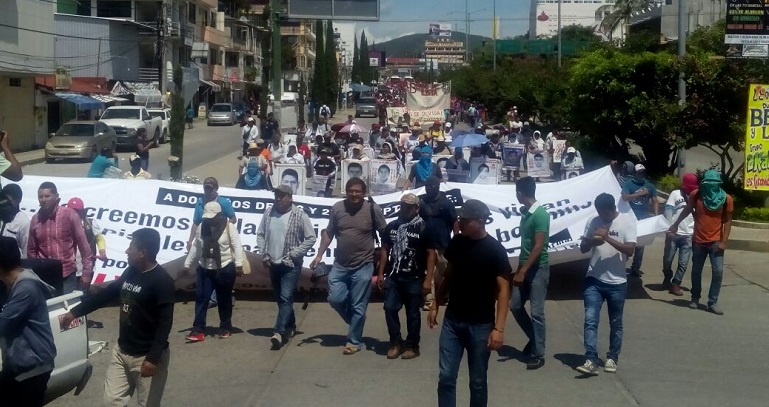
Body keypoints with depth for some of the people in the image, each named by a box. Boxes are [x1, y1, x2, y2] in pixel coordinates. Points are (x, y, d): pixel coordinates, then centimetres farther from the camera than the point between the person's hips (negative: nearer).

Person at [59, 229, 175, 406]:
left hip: (147, 356, -8)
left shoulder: (162, 281, -17)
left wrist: (153, 358, -25)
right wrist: (74, 312, 18)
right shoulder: (130, 272, 7)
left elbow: (165, 323, -21)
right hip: (122, 351, 8)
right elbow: (106, 294, 18)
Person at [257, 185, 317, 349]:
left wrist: (294, 254, -11)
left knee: (286, 298, -13)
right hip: (273, 263, 6)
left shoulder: (300, 215, -9)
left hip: (291, 265, -6)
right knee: (280, 298, 15)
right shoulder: (269, 213, 3)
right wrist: (264, 254, 1)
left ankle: (279, 332, -20)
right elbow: (260, 234, 11)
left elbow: (311, 238, -7)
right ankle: (290, 327, 31)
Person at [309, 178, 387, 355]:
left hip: (363, 267, -3)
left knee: (358, 306, 2)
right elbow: (328, 233, 9)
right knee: (335, 299, 3)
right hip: (340, 265, 3)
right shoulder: (337, 208, 0)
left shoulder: (373, 209, -9)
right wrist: (319, 255, 5)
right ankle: (356, 322, 30)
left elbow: (385, 235, -2)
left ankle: (354, 341, 17)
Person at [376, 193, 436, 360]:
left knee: (412, 313, 4)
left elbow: (431, 254, -7)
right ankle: (396, 342, 16)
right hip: (393, 277, 4)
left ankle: (412, 346, 16)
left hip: (414, 278, -4)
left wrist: (428, 279, -13)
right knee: (390, 309, 0)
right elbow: (385, 249, 14)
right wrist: (380, 273, 9)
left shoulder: (423, 228, -6)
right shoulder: (392, 226, 7)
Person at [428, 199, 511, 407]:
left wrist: (499, 328, -19)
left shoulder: (495, 250, -13)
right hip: (452, 320, 4)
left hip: (481, 325, -4)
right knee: (446, 377, 4)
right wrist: (435, 305, 14)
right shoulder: (456, 242, 1)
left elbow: (503, 289, -13)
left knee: (478, 381, 7)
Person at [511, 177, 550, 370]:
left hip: (538, 269, -9)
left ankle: (538, 354, 4)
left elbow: (539, 246, -21)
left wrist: (522, 271, -22)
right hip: (525, 267, 9)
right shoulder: (525, 213, 9)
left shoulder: (540, 214, -18)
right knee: (515, 306, 11)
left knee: (537, 312, -4)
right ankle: (534, 339, 29)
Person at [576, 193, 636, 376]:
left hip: (617, 282, -2)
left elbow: (630, 250, -16)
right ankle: (591, 360, -13)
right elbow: (582, 248, 5)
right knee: (590, 320, -9)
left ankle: (612, 358, 26)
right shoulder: (593, 222, 2)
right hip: (594, 281, 2)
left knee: (615, 323, 11)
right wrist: (592, 241, -16)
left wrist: (608, 238, -23)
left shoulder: (627, 221, -7)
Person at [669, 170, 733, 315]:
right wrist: (675, 225, 18)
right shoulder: (696, 195, -7)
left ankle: (712, 302, 3)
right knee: (696, 271, 12)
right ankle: (695, 298, 29)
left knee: (718, 272, -7)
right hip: (698, 241, 1)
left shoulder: (726, 199, -8)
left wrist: (724, 241, -8)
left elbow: (727, 221, -2)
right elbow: (687, 210, 10)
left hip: (716, 242, -1)